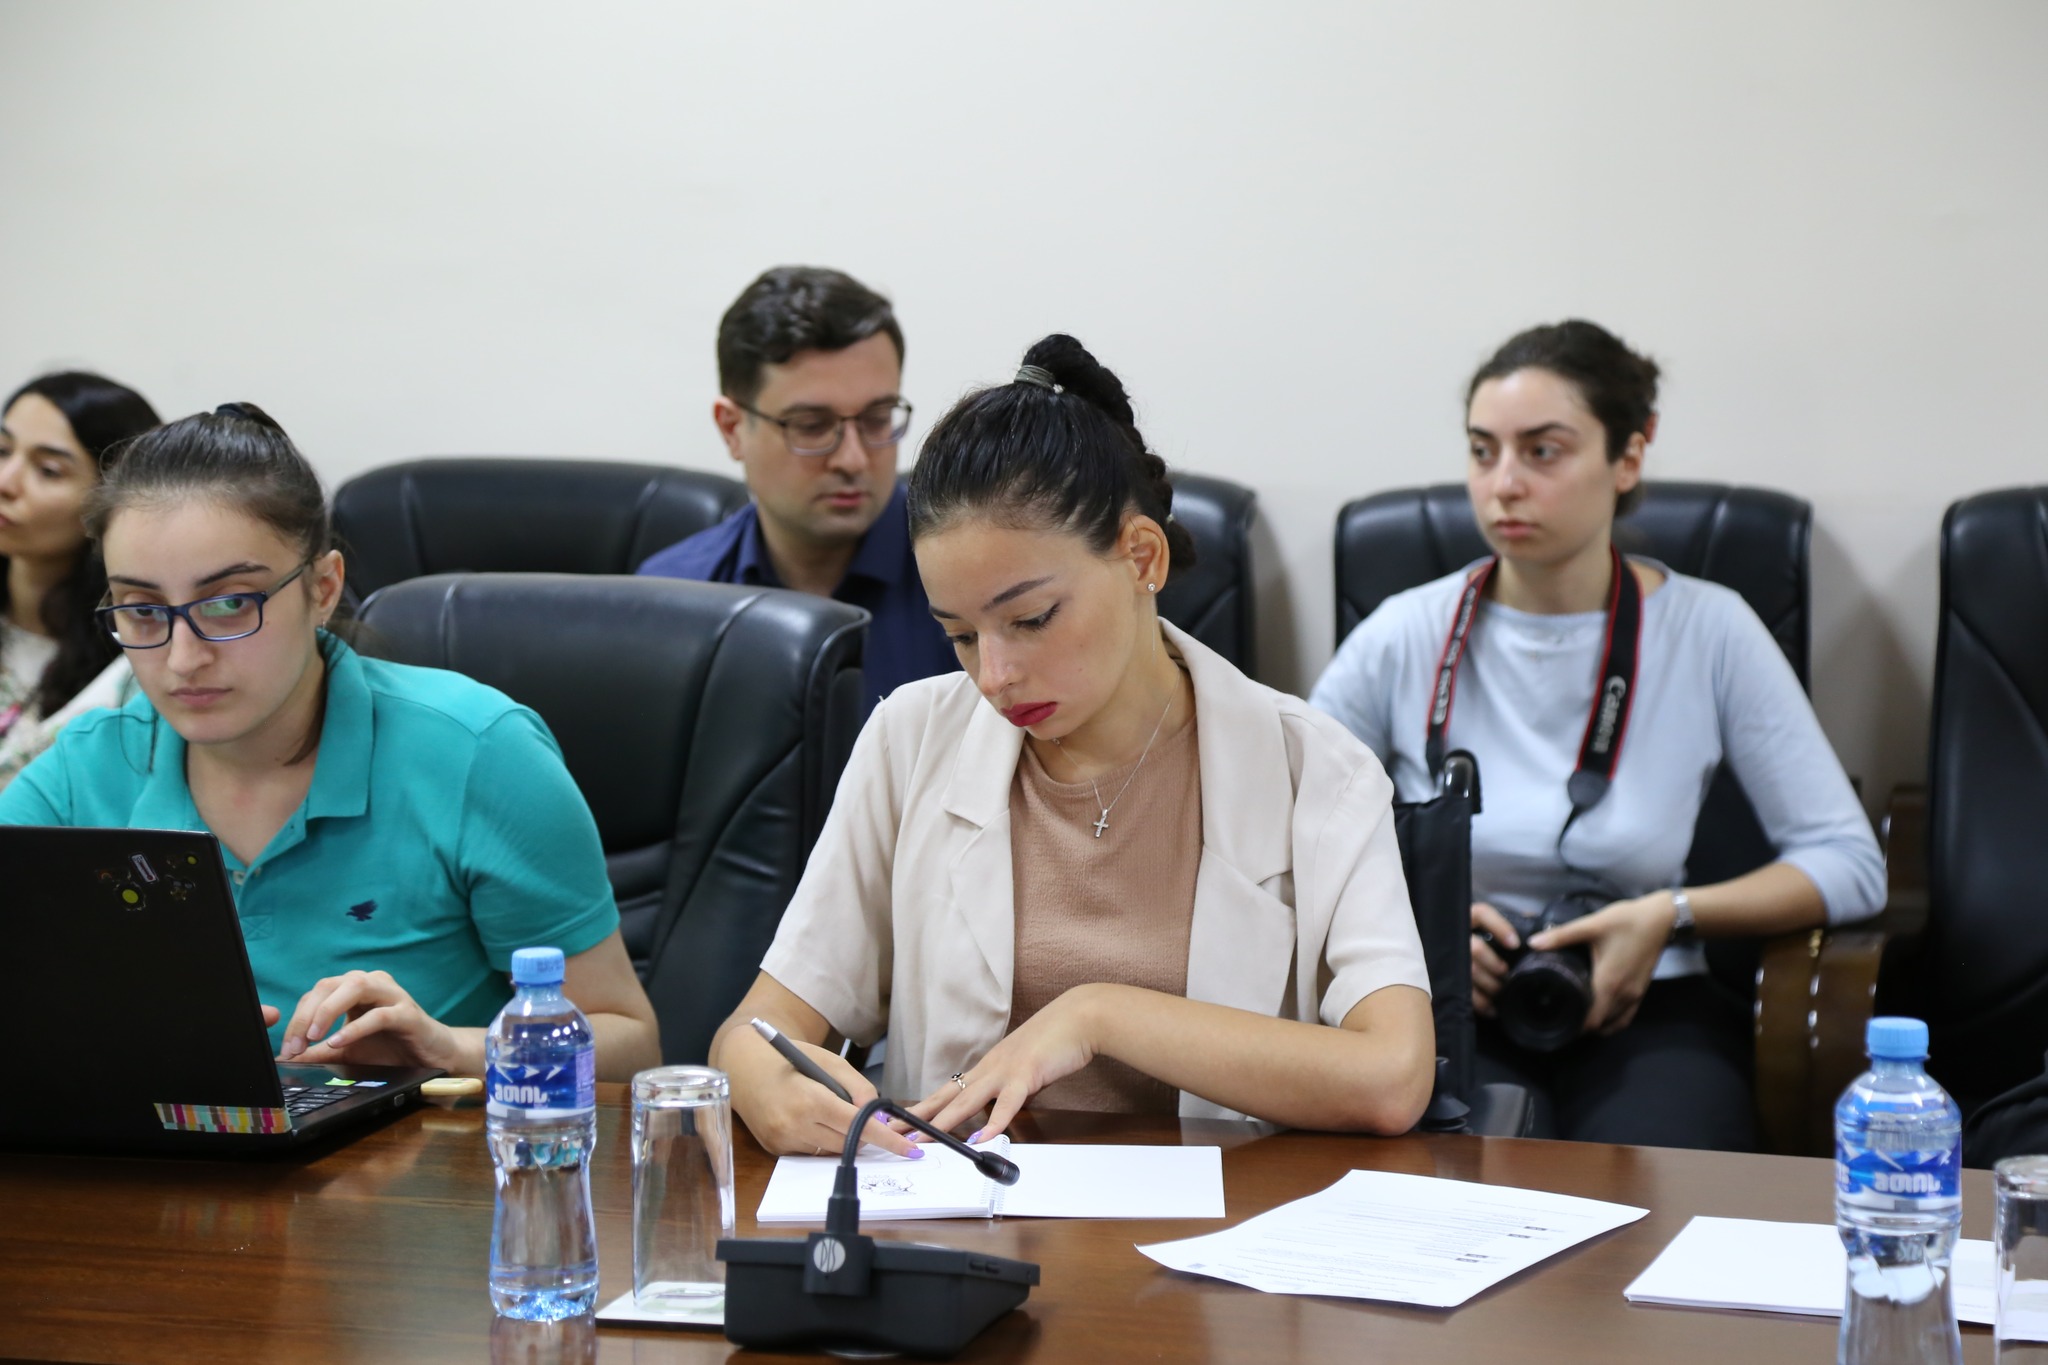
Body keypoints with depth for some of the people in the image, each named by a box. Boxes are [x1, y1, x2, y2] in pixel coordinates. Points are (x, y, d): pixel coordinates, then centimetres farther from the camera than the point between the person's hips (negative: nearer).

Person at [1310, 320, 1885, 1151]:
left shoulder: (1709, 631, 1)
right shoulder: (1406, 637, 2)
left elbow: (1849, 866, 2)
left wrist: (1672, 916, -12)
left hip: (1645, 1018, 1)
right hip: (1450, 1018, 0)